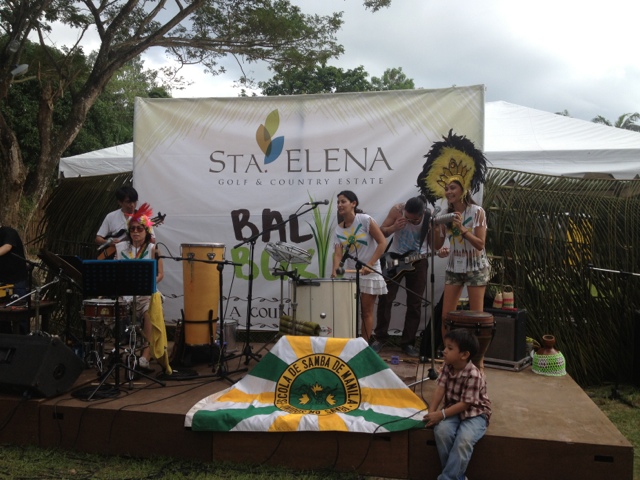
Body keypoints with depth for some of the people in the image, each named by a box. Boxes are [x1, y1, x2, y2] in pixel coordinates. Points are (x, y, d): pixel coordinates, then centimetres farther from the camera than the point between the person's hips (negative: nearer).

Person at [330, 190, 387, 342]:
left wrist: (369, 265, -21)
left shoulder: (365, 220, -11)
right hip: (349, 273, 5)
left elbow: (382, 243, -14)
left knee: (366, 312, 2)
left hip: (369, 273, -5)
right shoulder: (338, 230, 3)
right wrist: (335, 270, -27)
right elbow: (338, 253, -7)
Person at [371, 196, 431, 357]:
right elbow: (381, 232, -9)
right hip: (394, 257, 0)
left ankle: (408, 342, 13)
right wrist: (394, 227, -30)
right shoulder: (397, 209, -18)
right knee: (385, 298, -1)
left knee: (414, 304, 2)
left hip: (418, 261, 0)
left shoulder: (430, 217, -18)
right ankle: (380, 337, 14)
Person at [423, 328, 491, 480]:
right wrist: (431, 412, -21)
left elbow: (465, 404, -24)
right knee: (441, 431, -25)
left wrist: (441, 414, -28)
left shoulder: (474, 375, -25)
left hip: (474, 413, -5)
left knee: (463, 440, -32)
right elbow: (440, 389, -9)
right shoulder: (447, 367, -4)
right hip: (453, 410, 6)